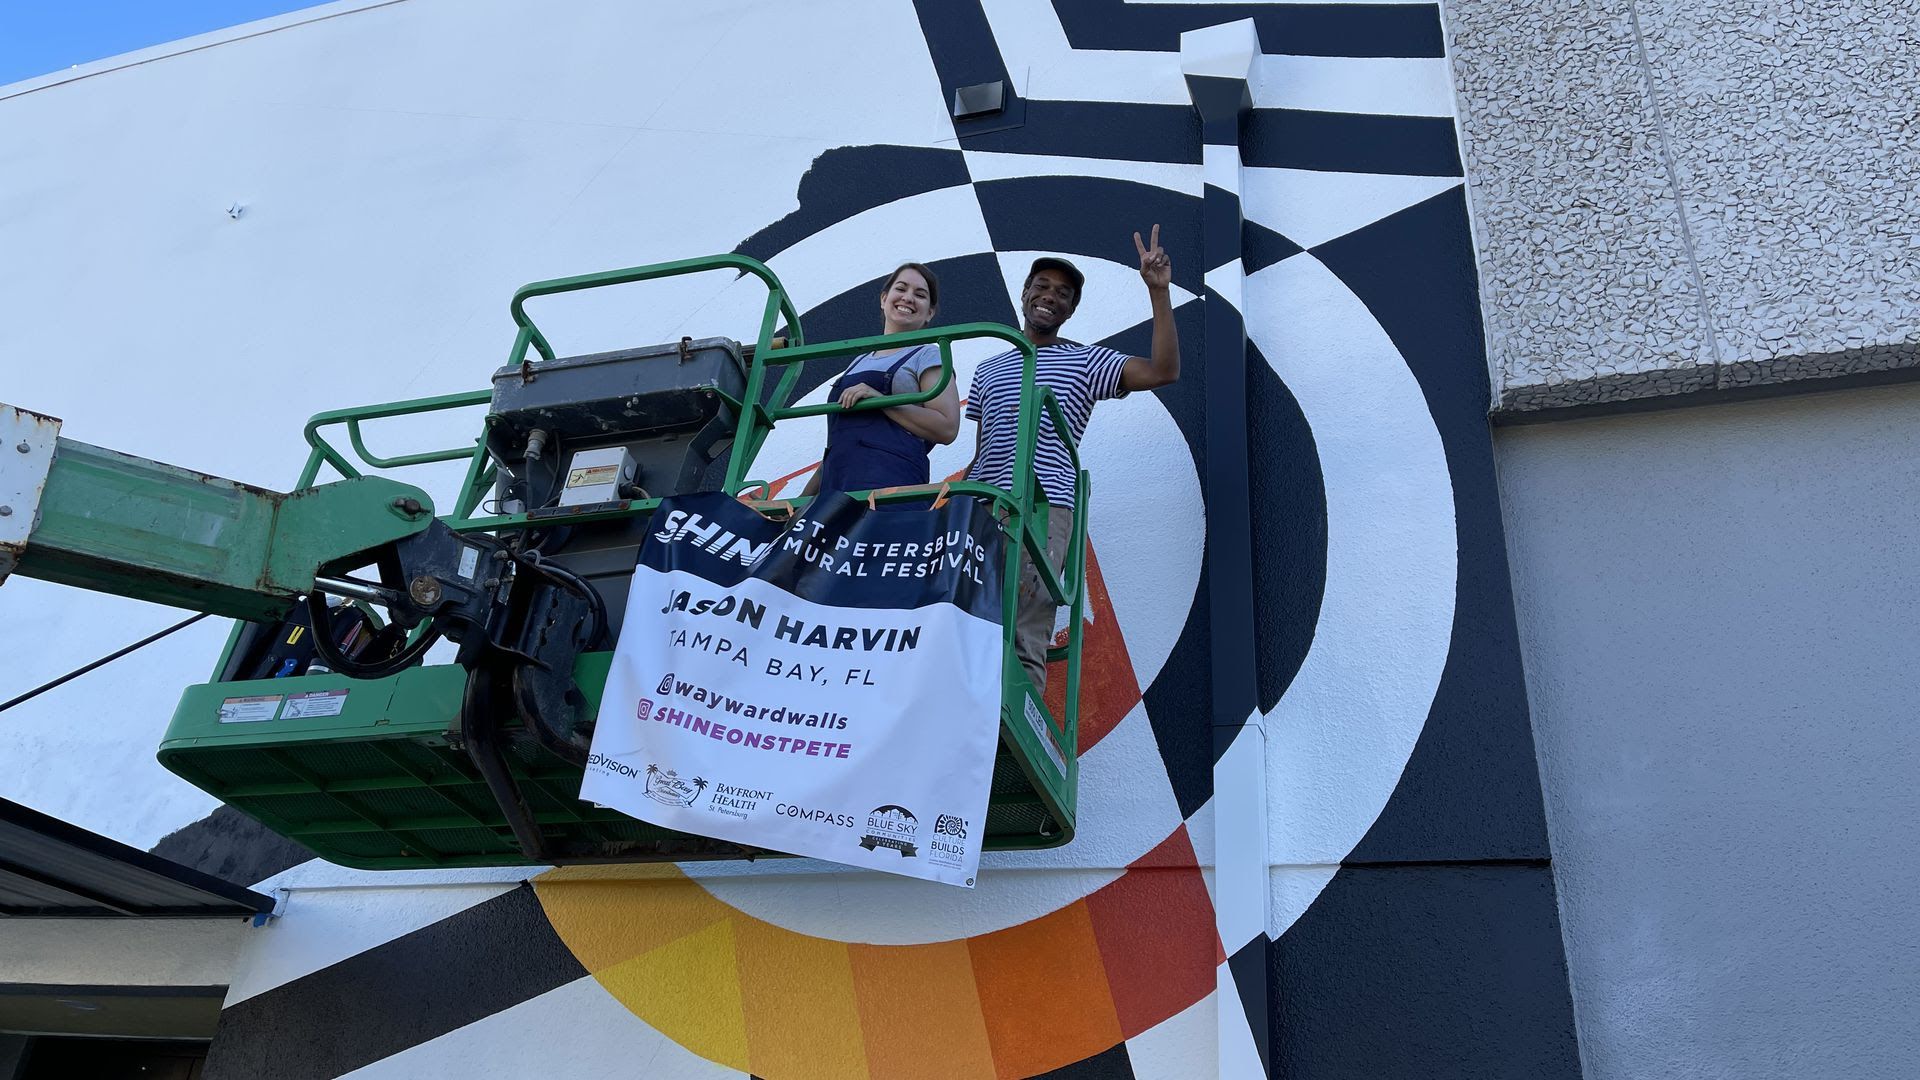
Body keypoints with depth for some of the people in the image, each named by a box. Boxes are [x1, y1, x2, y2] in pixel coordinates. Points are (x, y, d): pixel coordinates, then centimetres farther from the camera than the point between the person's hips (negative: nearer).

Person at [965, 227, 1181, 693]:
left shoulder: (1084, 361, 11)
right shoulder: (988, 369, 24)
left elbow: (1164, 371, -2)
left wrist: (1159, 291, -7)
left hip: (1042, 510, -4)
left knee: (1022, 642, -14)